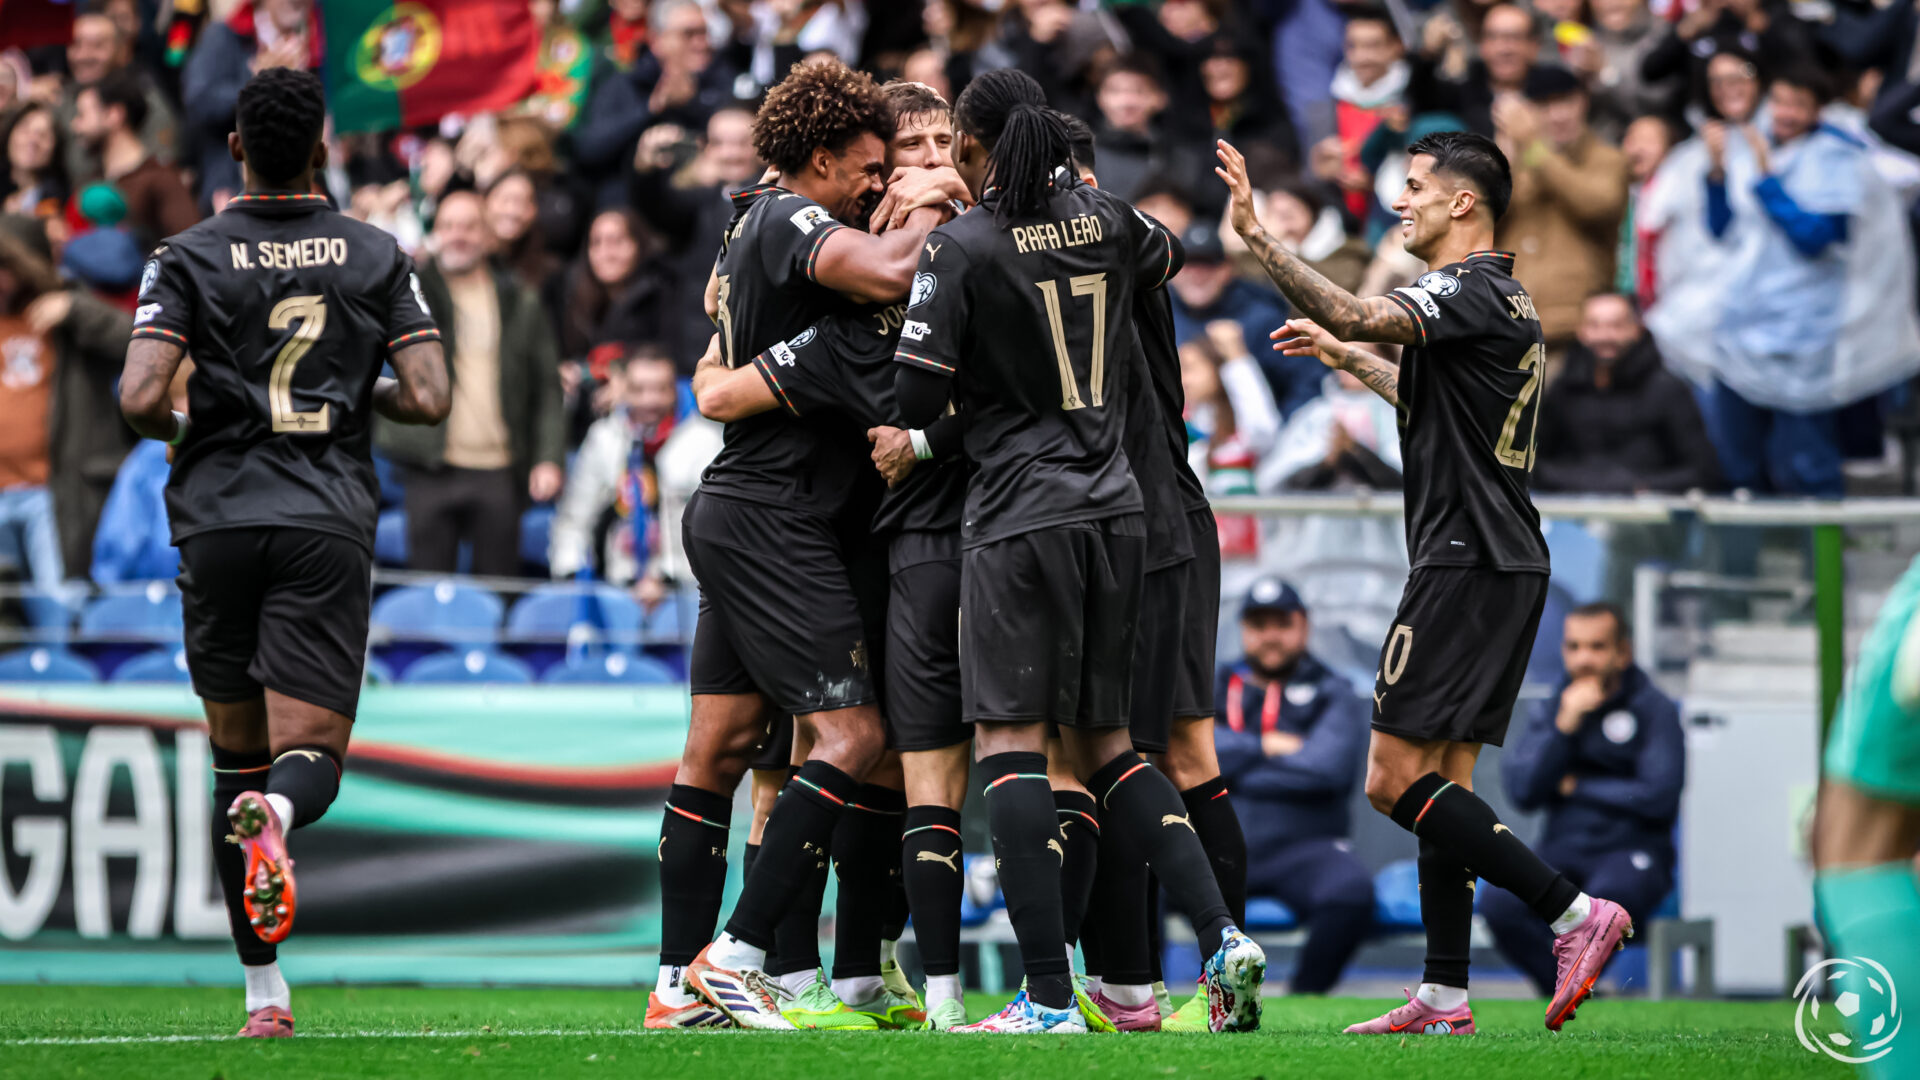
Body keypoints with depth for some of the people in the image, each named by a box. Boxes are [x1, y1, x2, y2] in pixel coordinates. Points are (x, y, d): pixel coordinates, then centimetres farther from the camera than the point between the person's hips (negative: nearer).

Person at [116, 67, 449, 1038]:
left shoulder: (188, 258, 1)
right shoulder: (377, 257, 5)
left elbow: (140, 396, -10)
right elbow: (427, 400, -1)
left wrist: (174, 429, 13)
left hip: (218, 520, 1)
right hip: (329, 523, -1)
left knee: (236, 760, 13)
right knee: (309, 757, -3)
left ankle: (264, 992, 12)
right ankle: (277, 812, -42)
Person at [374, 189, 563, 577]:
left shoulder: (520, 304, 12)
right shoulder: (411, 291, 9)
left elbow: (547, 387, 12)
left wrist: (548, 458, 1)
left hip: (499, 472, 1)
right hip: (431, 472, -1)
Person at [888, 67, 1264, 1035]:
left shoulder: (961, 247, -9)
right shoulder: (1104, 220, 8)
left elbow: (917, 397, -9)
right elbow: (1164, 256, 32)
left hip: (1019, 515, -6)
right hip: (1115, 510, 6)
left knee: (1008, 740, -4)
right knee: (1105, 744, 14)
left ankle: (1050, 995, -11)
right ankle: (1221, 936, -1)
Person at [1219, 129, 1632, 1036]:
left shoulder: (1470, 291, -13)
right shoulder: (1503, 299, 19)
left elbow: (1354, 315, -29)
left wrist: (1256, 236, -28)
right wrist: (1342, 355, 40)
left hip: (1467, 561, -10)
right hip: (1504, 563, 10)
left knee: (1396, 779, -10)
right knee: (1442, 777, 10)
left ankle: (1573, 914, -16)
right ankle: (1444, 996, 7)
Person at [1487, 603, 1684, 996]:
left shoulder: (1655, 710, 1)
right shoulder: (1549, 711, 14)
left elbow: (1660, 797, -9)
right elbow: (1522, 791, 1)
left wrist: (1577, 787, 0)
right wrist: (1564, 725, -9)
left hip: (1631, 850, -4)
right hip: (1562, 853, 4)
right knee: (1498, 903, -29)